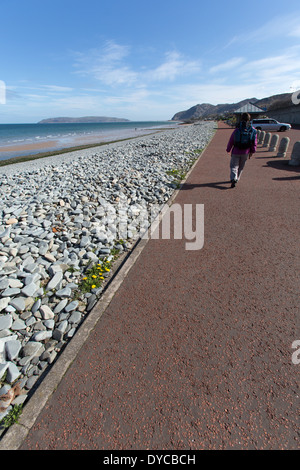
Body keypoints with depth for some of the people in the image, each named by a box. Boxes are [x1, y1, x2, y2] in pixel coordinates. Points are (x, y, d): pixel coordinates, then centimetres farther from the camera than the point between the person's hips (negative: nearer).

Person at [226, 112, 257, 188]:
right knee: (241, 167, 19)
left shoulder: (237, 130, -13)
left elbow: (231, 141, -5)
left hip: (236, 152, -3)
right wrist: (252, 151, 14)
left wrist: (228, 149, 10)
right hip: (245, 152, 3)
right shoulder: (253, 130, -4)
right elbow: (254, 142, 2)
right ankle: (236, 179, 32)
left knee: (234, 166, 2)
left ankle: (233, 179, -21)